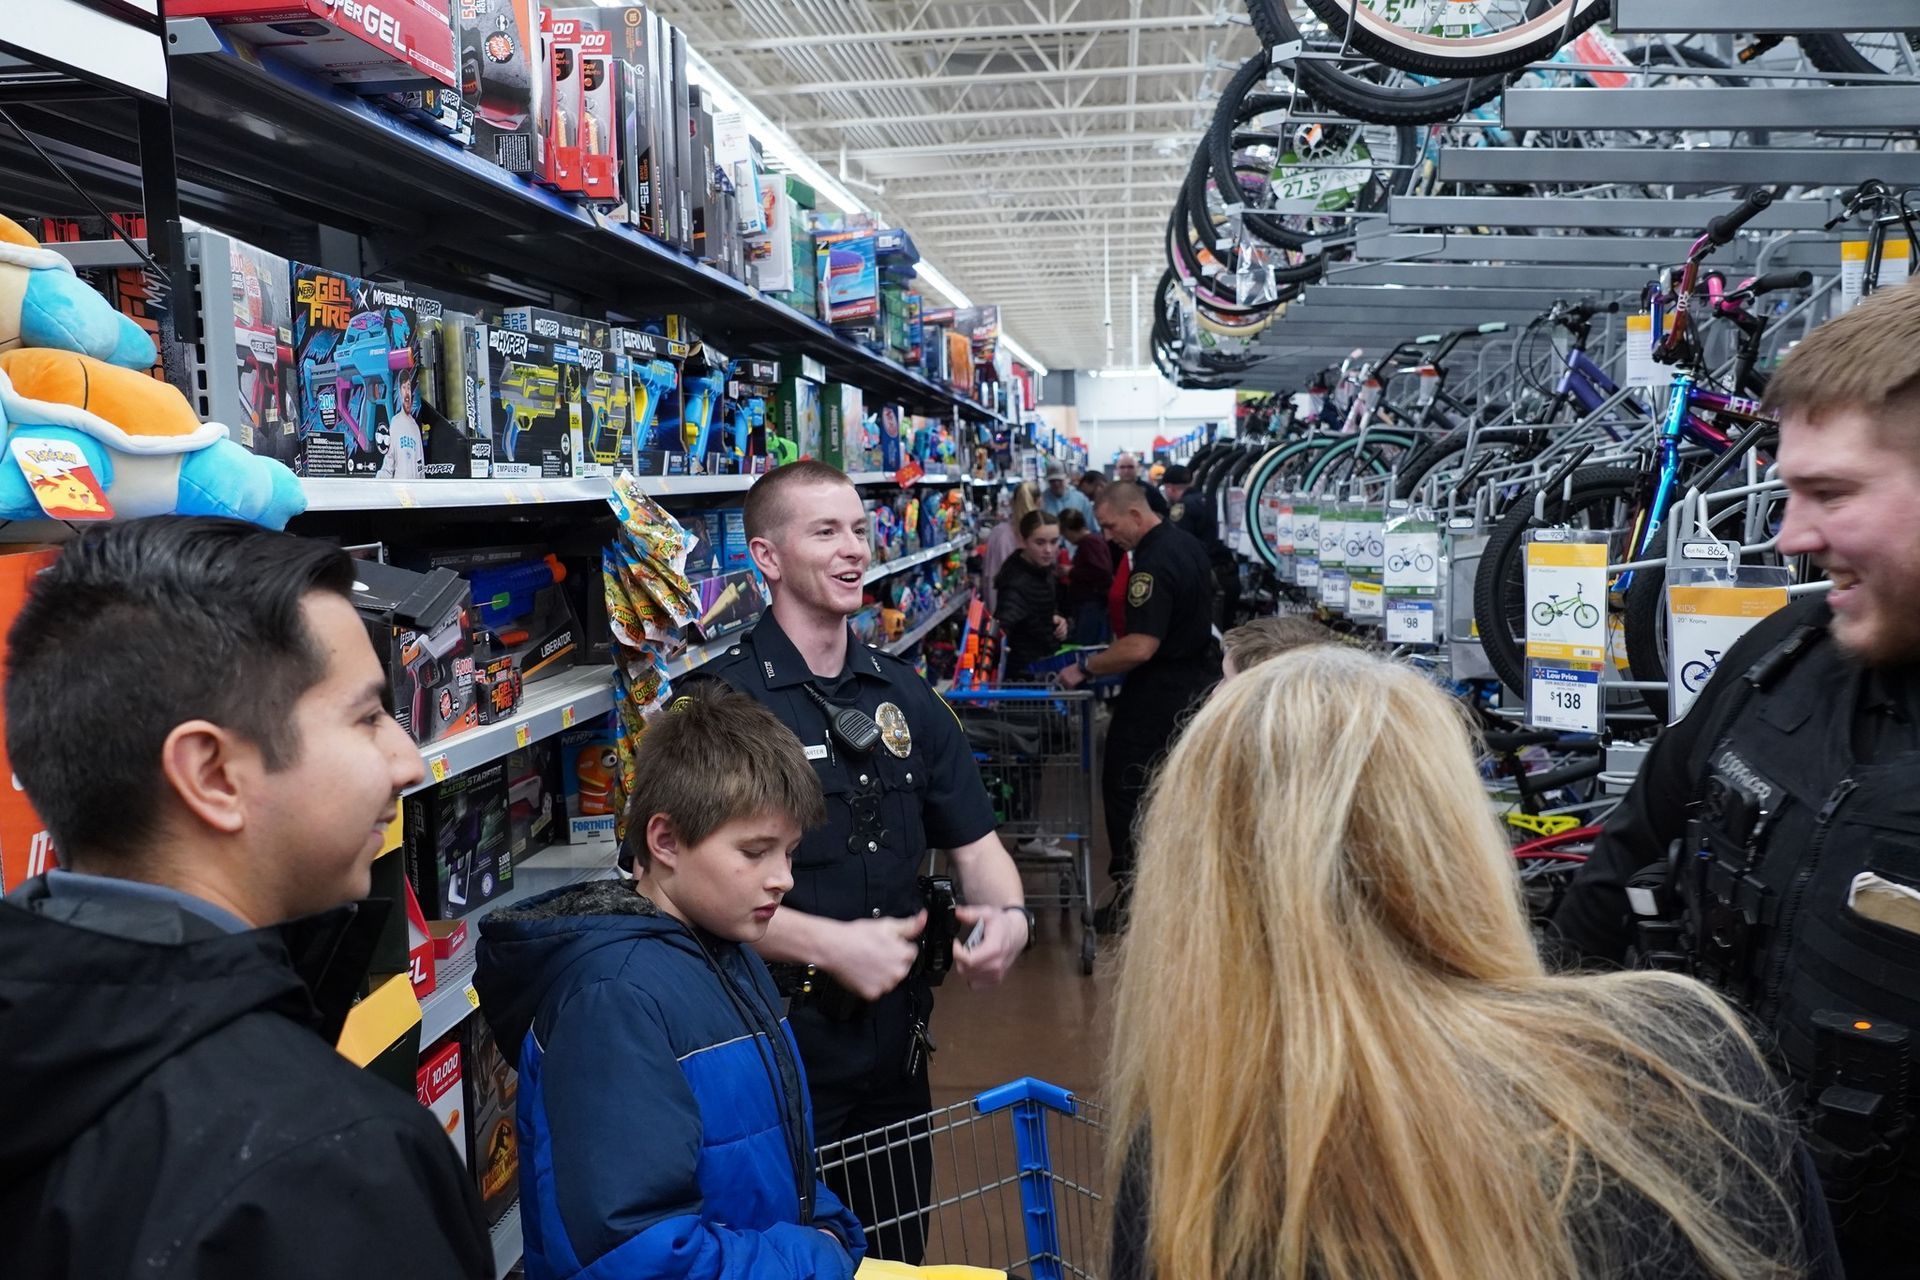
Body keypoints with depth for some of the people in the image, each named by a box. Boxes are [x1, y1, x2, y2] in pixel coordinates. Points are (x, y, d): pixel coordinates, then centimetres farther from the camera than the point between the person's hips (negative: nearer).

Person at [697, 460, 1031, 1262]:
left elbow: (973, 840, 11)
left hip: (895, 1040, 6)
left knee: (898, 1253, 23)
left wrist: (1009, 912, -9)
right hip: (778, 1045, -6)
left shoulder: (904, 696, 7)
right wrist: (830, 944, -23)